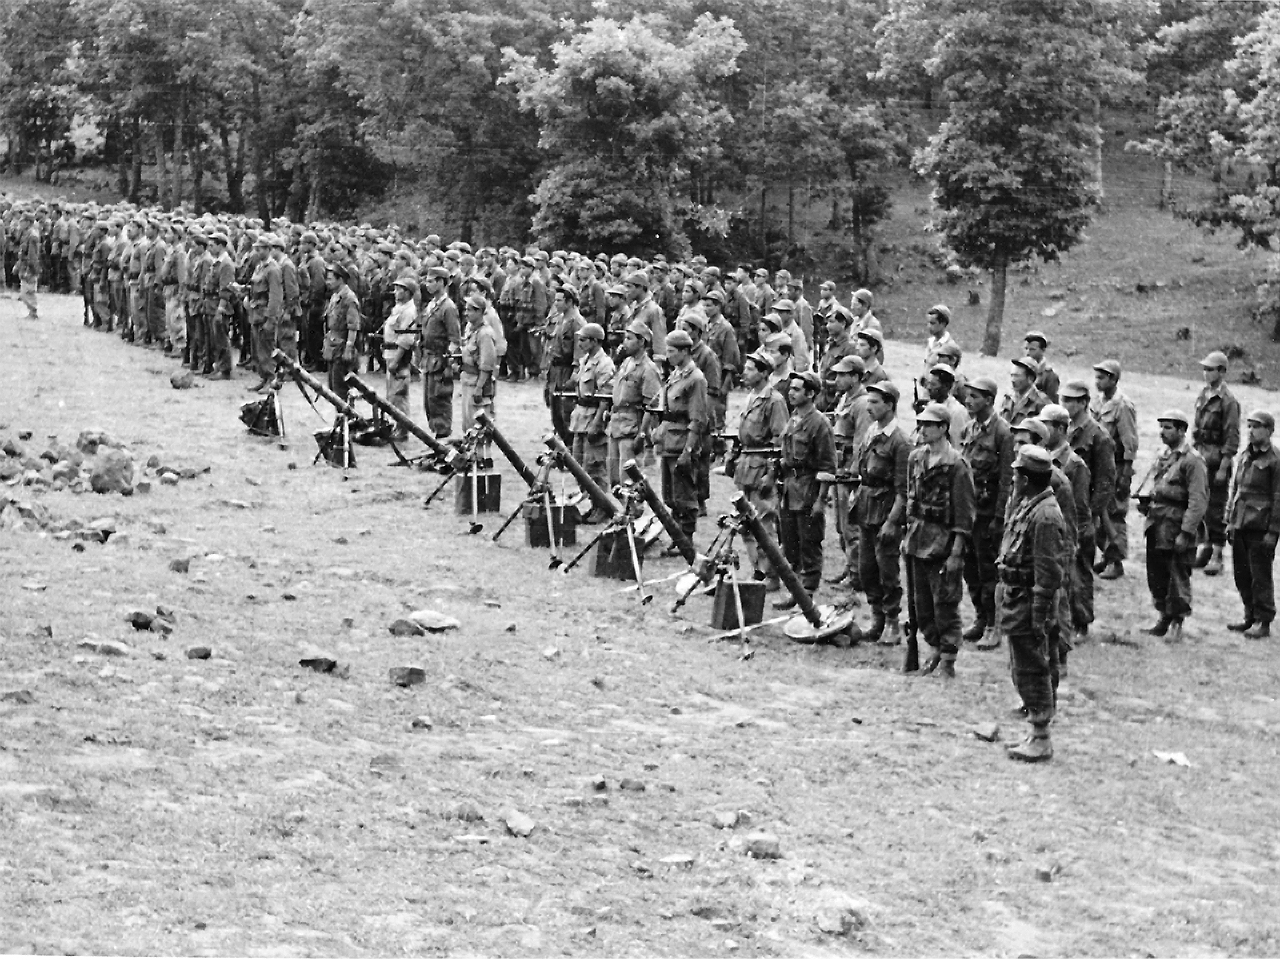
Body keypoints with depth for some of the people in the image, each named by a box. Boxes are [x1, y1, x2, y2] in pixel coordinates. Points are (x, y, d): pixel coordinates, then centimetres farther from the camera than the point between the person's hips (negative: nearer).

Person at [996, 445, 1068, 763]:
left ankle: (1041, 741, 5)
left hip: (1028, 603, -10)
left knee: (1033, 671, -2)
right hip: (1016, 600, 10)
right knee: (1022, 670, 17)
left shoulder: (1045, 515, -21)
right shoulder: (1028, 505, 10)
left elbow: (1048, 572, -22)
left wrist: (1039, 615, -22)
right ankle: (1036, 734, 26)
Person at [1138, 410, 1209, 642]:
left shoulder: (1192, 461, -11)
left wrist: (1185, 533, -20)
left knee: (1178, 577, 1)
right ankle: (1164, 618, 25)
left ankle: (1177, 624, 11)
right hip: (1156, 527, 8)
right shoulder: (1163, 457, 14)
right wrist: (1146, 500, 7)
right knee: (1156, 576, 12)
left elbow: (1198, 501, -16)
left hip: (1176, 529, -8)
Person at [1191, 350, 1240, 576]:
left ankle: (1217, 556, 6)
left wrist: (1223, 468, -16)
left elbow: (1232, 438, -14)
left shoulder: (1228, 402, -12)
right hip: (1199, 458, 7)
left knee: (1215, 510, -1)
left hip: (1217, 461, -7)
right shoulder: (1203, 395, 9)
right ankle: (1204, 544, 25)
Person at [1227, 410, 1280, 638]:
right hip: (1241, 525, 7)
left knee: (1260, 576, -2)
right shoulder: (1244, 456, 12)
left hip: (1261, 528, -7)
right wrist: (1230, 520, 15)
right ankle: (1250, 617, 23)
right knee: (1242, 575, 12)